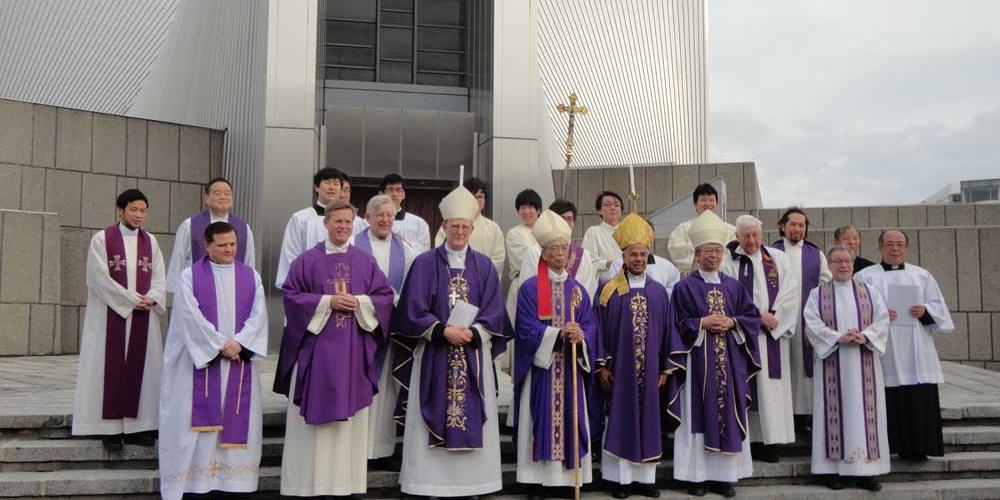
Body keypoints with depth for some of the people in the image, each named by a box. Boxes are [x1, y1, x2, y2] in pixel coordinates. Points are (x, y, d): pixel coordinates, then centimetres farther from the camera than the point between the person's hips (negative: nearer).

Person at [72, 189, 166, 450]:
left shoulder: (150, 241, 11)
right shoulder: (101, 239, -1)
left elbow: (159, 277, 8)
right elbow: (99, 277, -9)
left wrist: (151, 298, -12)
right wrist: (131, 299, -12)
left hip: (143, 315, 4)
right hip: (110, 314, -4)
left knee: (140, 367, 3)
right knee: (111, 367, -1)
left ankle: (135, 426, 8)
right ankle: (110, 428, 4)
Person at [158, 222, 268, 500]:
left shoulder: (251, 276, 10)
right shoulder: (190, 276, 2)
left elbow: (258, 314, 1)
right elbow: (191, 316, -9)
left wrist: (238, 343, -13)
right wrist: (220, 345, -14)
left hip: (240, 363, 3)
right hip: (201, 360, -3)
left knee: (236, 421, 3)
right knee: (201, 422, -3)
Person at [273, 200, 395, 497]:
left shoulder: (366, 262, 9)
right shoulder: (307, 260, 3)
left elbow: (385, 297, 7)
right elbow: (291, 295, -3)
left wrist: (359, 302, -11)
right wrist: (328, 302, -12)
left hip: (353, 350, 2)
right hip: (316, 347, -2)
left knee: (351, 416, 4)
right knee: (313, 414, 0)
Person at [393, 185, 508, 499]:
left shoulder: (484, 266, 8)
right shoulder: (425, 264, 2)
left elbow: (493, 313, 4)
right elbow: (413, 311, -3)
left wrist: (471, 332, -13)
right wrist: (443, 331, -15)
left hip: (474, 354, 2)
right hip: (434, 355, -2)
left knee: (472, 419, 3)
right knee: (434, 421, -1)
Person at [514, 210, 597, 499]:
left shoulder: (578, 289, 9)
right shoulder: (529, 288, -3)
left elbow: (590, 325, 3)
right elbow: (527, 329, -11)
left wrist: (580, 337, -19)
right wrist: (559, 333, -22)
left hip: (570, 369, 4)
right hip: (540, 368, -4)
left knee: (569, 420, 6)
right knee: (542, 421, -2)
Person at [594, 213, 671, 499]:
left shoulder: (659, 292, 6)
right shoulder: (610, 291, -2)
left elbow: (666, 332, 8)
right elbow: (600, 330, -3)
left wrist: (664, 369, 5)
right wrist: (602, 366, -8)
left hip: (649, 369, 3)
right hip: (619, 368, -3)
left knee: (648, 420, 7)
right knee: (620, 420, 2)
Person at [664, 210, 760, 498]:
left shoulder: (734, 287, 11)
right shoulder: (685, 287, 0)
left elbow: (752, 317, 8)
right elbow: (679, 324, -4)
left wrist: (732, 323, -8)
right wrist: (703, 323, -16)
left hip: (730, 363, 4)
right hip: (698, 363, -4)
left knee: (728, 414, 5)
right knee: (698, 415, -1)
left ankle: (724, 475, 13)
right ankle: (697, 475, 6)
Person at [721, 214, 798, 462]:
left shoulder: (778, 258, 12)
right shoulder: (728, 260, 0)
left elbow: (790, 293, 5)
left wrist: (774, 317, -8)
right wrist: (758, 316, -11)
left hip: (774, 333, 3)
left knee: (772, 385, 1)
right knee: (747, 386, -4)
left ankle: (769, 441, 6)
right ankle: (750, 440, 0)